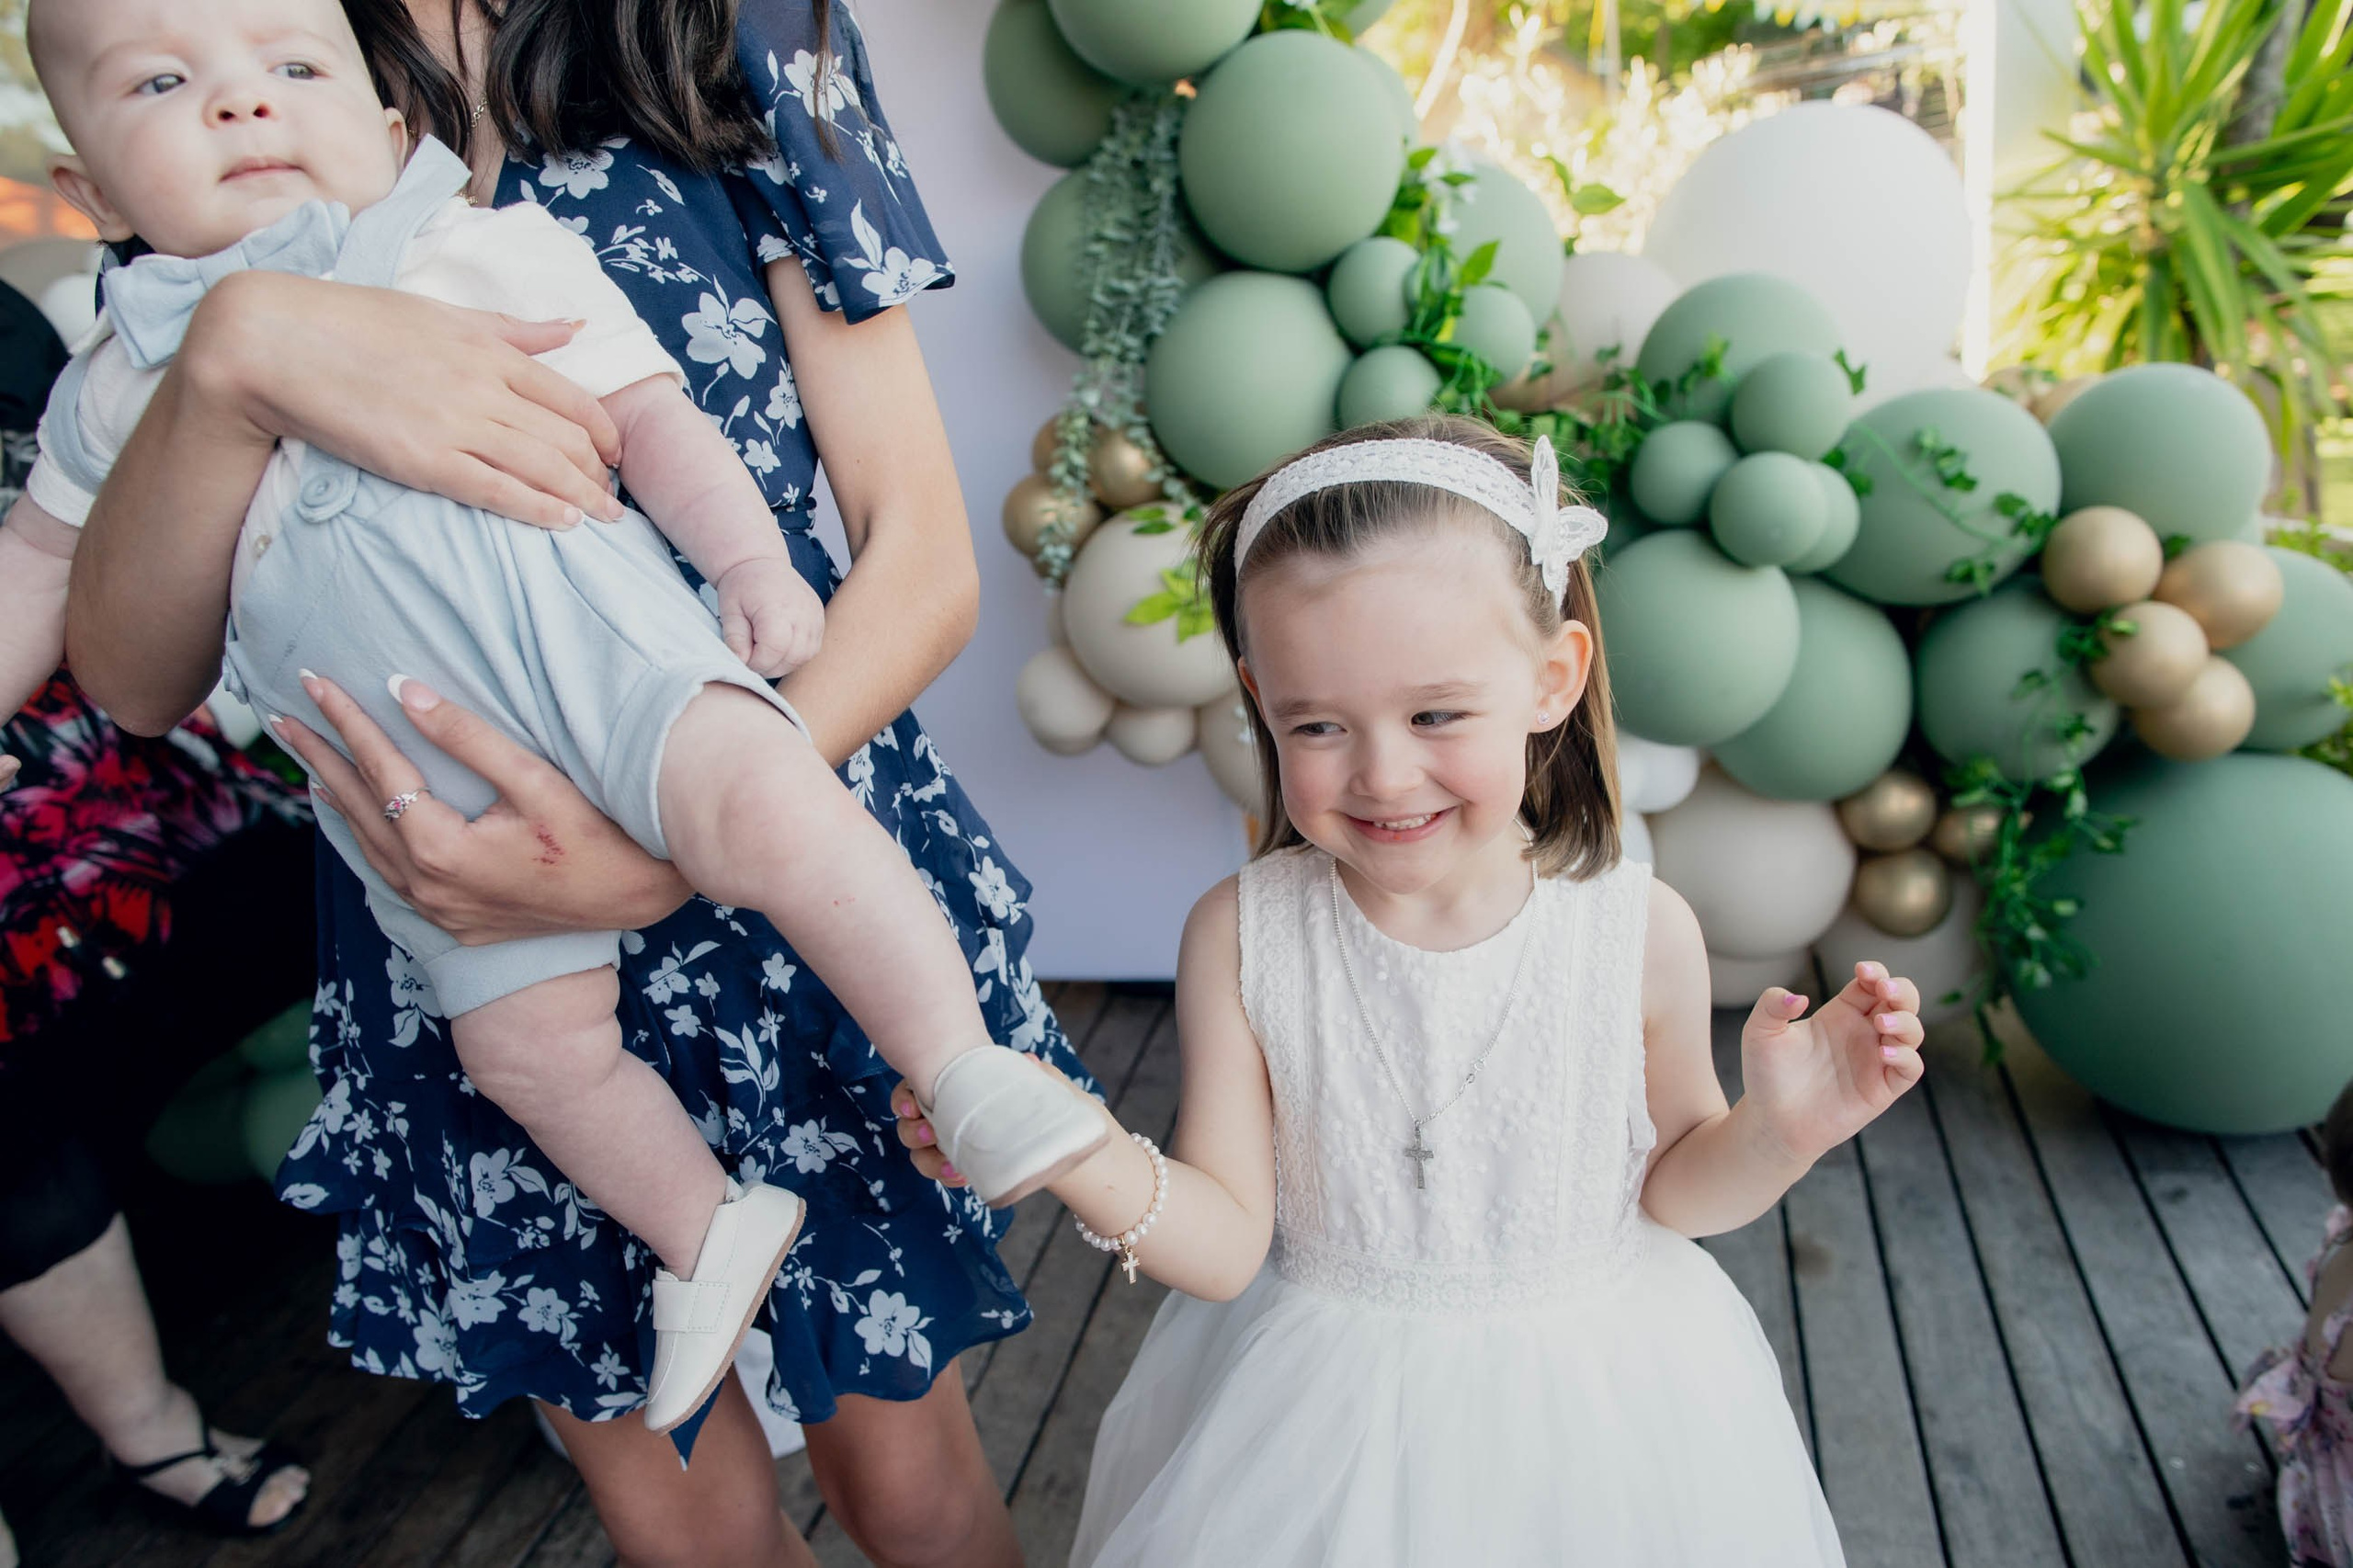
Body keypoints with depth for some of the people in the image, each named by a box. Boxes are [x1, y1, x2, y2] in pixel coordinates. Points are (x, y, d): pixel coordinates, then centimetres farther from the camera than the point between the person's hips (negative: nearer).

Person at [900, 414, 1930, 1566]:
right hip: (1322, 1410, 0)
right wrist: (1075, 1152, -31)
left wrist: (1775, 1132, -19)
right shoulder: (1240, 938, -17)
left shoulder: (1640, 933, -17)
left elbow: (1669, 1189, 0)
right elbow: (1225, 1243, -14)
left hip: (1587, 1414, 1)